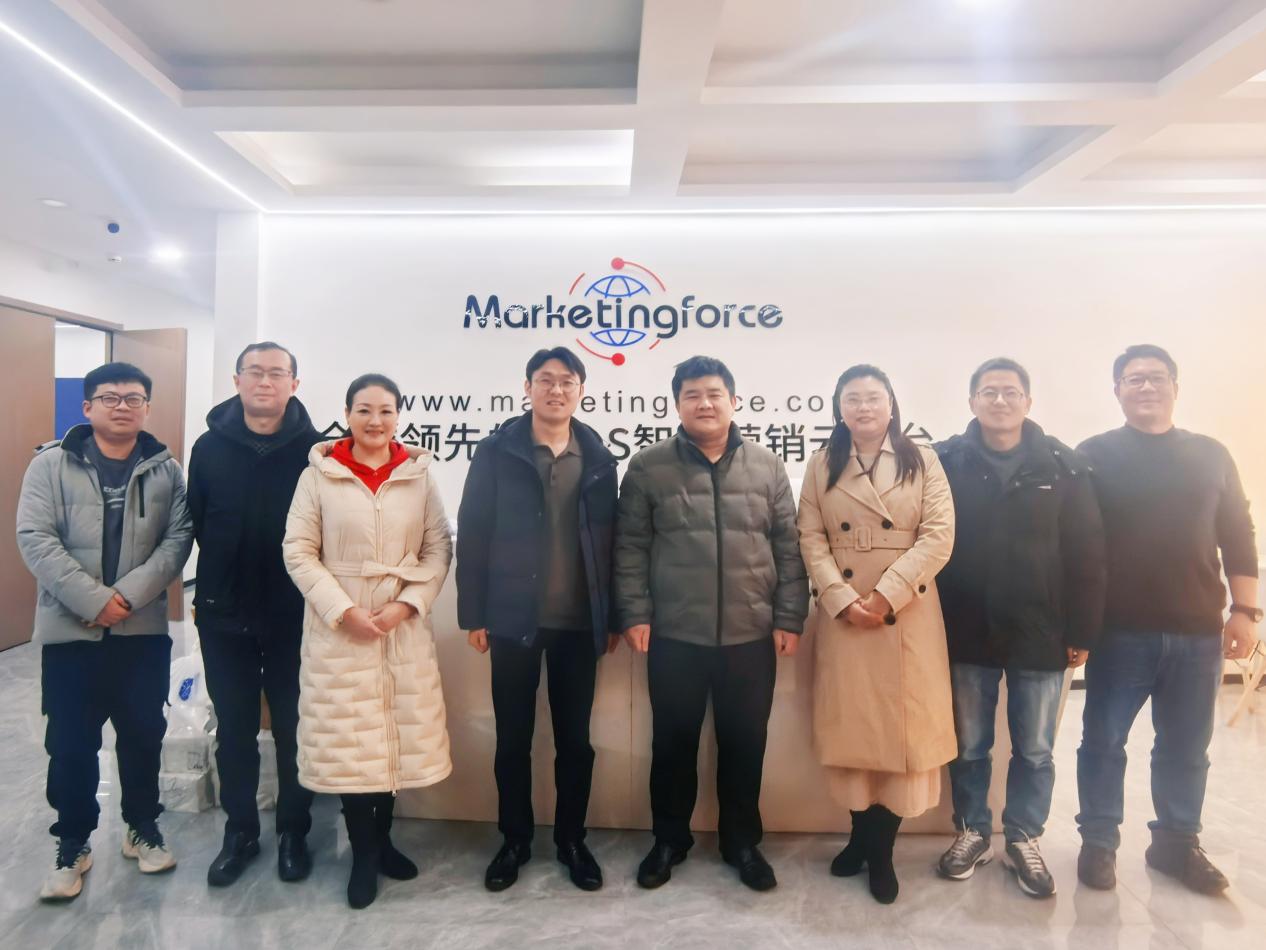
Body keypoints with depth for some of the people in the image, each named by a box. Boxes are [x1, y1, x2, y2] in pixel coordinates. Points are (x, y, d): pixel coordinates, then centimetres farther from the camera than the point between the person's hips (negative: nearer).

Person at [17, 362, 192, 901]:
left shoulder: (166, 470, 3)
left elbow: (178, 540, -4)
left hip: (143, 629, 1)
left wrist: (128, 595, -17)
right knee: (70, 742, 8)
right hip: (69, 630, -1)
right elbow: (35, 539, -9)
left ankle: (143, 828, 30)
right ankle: (72, 844, 25)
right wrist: (93, 601, -17)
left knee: (143, 734, 11)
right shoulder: (51, 464, 0)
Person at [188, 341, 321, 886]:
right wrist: (215, 583, 4)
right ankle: (240, 831, 31)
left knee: (293, 728, 10)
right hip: (224, 616, 3)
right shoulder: (210, 446, 2)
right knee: (233, 729, 14)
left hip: (293, 615, -2)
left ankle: (293, 831, 27)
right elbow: (196, 522, 5)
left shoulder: (313, 448, -7)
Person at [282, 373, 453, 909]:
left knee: (398, 735, 9)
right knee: (349, 738, 4)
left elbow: (439, 548, 2)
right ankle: (363, 854, 21)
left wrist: (408, 604, -10)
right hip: (338, 628, -2)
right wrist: (342, 610, -12)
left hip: (405, 627, 2)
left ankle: (382, 839, 30)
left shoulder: (418, 476, 2)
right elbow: (298, 551, -3)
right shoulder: (319, 474, -2)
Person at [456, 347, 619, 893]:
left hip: (579, 622, 2)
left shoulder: (599, 459, 6)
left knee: (575, 739, 12)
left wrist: (614, 616, 4)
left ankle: (571, 840, 29)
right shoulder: (496, 453, -1)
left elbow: (610, 540, 6)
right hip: (514, 620, -1)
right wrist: (473, 614, -6)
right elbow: (472, 535, -3)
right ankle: (514, 841, 29)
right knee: (513, 738, 11)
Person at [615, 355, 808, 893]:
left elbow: (788, 548, 4)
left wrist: (790, 618, 1)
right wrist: (634, 614, -5)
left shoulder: (768, 467, 3)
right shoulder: (648, 467, -1)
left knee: (744, 744, 13)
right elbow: (630, 547, 0)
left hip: (751, 636, 1)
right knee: (673, 742, 12)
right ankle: (669, 839, 32)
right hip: (674, 636, -1)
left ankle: (742, 842, 33)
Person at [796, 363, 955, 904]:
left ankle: (881, 848, 19)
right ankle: (861, 835, 26)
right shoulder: (822, 466, 7)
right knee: (852, 725, 7)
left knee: (901, 728, 3)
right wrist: (843, 599, -14)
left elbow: (939, 536, -6)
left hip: (908, 614, -1)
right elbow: (811, 539, 0)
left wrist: (886, 594, -16)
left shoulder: (922, 461, 3)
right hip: (842, 614, 1)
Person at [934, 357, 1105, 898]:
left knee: (1035, 751, 14)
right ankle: (972, 832, 32)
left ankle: (1024, 839, 33)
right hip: (967, 633, 0)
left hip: (1041, 634, 1)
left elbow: (1087, 556, -2)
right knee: (969, 746, 14)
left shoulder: (1065, 466, -3)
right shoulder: (946, 463, -4)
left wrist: (1083, 631, -3)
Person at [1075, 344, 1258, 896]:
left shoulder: (1211, 456, 9)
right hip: (1119, 631, -2)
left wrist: (1244, 610, 2)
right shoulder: (1094, 455, 0)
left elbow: (1238, 537, 10)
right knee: (1103, 742, 6)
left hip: (1197, 631, 3)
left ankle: (1176, 843, 28)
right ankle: (1098, 843, 20)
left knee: (1186, 748, 12)